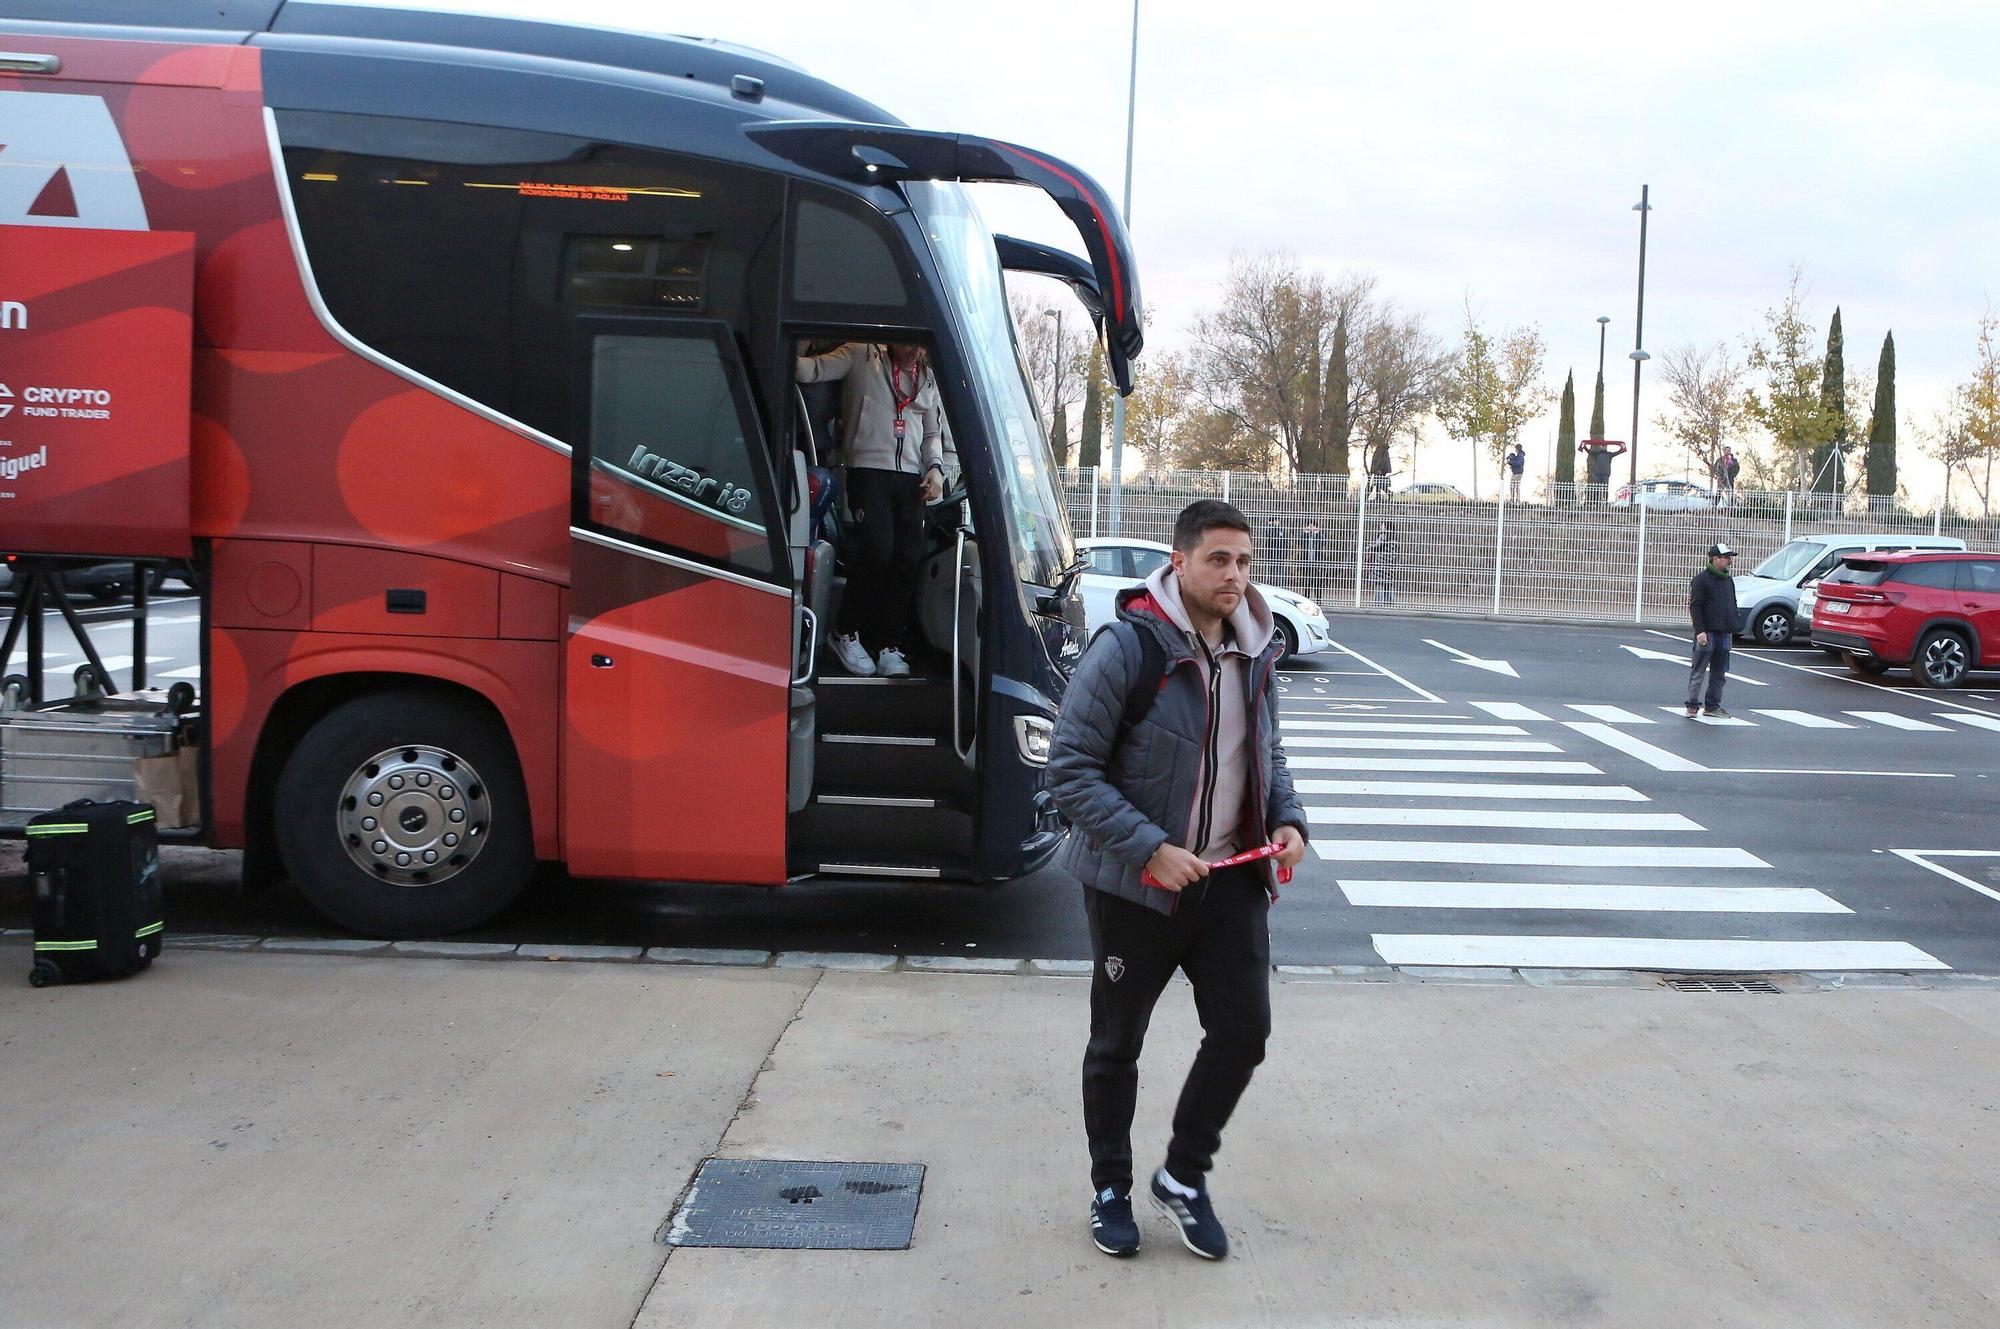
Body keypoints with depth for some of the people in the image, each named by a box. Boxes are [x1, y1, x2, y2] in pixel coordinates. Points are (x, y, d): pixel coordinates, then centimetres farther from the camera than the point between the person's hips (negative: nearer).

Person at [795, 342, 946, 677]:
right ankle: (847, 633, -3)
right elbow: (814, 369, -7)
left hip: (911, 477, 5)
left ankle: (889, 646, 2)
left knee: (908, 558, -5)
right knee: (877, 546, -21)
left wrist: (935, 467, 8)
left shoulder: (928, 379, 22)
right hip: (868, 470, -5)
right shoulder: (862, 357, 6)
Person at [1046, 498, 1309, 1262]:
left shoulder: (1255, 652, 5)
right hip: (1135, 886, -5)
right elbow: (1070, 768, -17)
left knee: (1243, 1031, 4)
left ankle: (1183, 1176, 27)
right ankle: (1110, 1187, 33)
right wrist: (1149, 848, -23)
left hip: (1230, 880, 5)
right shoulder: (1127, 647, -17)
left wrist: (1288, 821, -1)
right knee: (1116, 1043, 10)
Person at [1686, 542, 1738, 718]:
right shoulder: (1702, 579, -7)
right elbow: (1695, 606, -12)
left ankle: (1712, 706, 14)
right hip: (1707, 633, -7)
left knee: (1719, 673, 8)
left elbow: (1733, 605, 23)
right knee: (1698, 671, -3)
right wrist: (1700, 630, -19)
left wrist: (1732, 629, 16)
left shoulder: (1728, 581, 16)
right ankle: (1693, 705, 0)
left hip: (1725, 634, 7)